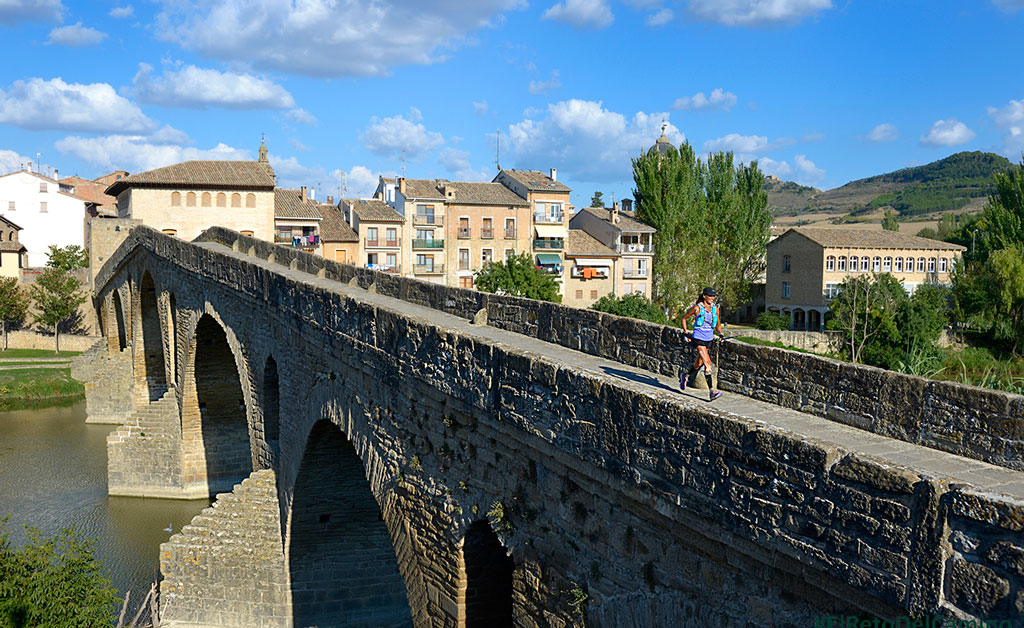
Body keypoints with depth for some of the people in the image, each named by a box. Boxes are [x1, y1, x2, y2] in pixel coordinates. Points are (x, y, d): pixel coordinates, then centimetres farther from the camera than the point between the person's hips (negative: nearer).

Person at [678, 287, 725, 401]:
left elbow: (718, 324, 21)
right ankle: (711, 392, -19)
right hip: (698, 339, -6)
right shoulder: (697, 308, -7)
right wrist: (686, 333, 0)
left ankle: (685, 376, 45)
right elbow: (683, 318, 4)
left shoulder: (715, 309, 8)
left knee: (699, 363, 17)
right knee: (708, 363, -17)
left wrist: (720, 334, 3)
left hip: (709, 339, 6)